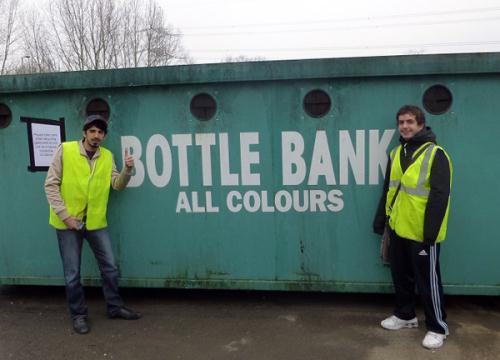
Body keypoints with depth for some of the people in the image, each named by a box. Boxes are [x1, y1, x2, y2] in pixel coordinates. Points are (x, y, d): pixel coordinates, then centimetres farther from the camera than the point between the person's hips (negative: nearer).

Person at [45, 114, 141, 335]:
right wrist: (64, 215, -14)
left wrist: (128, 170, -18)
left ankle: (115, 308, 28)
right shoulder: (65, 150, -8)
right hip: (68, 221, -3)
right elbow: (51, 185, -8)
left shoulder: (107, 156, 4)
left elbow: (117, 185, 1)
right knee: (72, 273, 6)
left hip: (96, 221, 4)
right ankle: (78, 314, 24)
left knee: (109, 267, 11)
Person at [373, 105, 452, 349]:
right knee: (401, 276, 17)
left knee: (428, 280, 4)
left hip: (422, 232, -7)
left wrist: (430, 233, -20)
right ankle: (405, 315, 35)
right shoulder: (396, 153, 11)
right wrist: (380, 220, 14)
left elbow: (439, 197, -17)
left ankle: (438, 327, 20)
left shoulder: (435, 154, -12)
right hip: (398, 229, 7)